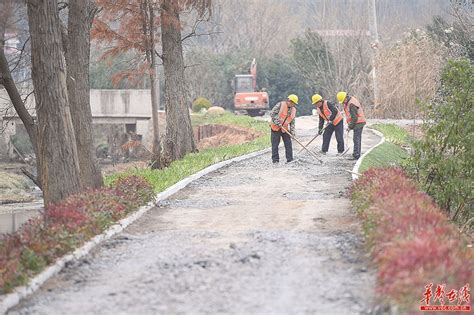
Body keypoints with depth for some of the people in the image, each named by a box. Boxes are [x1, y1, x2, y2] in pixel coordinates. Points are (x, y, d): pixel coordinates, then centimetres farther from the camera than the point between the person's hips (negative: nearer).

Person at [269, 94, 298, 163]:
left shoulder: (293, 110, 7)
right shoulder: (280, 105, -12)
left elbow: (292, 122, 10)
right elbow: (272, 113, -16)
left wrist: (292, 132, -1)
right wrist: (277, 122, -22)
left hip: (285, 129, 5)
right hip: (276, 128, -5)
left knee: (288, 144, 3)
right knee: (275, 144, -3)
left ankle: (290, 159, 9)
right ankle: (275, 159, 3)